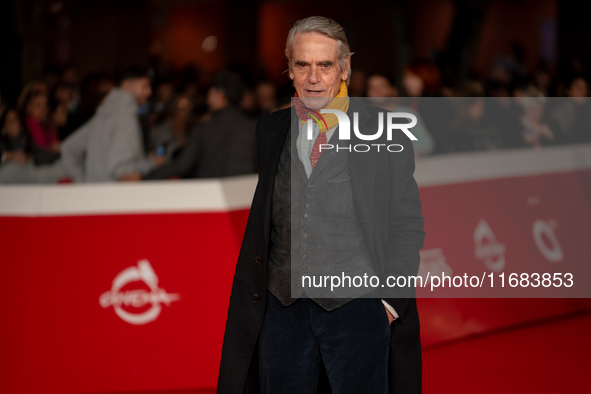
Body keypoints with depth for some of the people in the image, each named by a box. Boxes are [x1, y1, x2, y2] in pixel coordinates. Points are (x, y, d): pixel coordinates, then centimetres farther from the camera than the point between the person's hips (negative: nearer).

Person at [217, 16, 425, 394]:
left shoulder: (384, 134, -3)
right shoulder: (271, 130, 9)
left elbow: (408, 225, 0)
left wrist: (390, 302, -5)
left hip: (357, 307, -3)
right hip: (281, 307, 3)